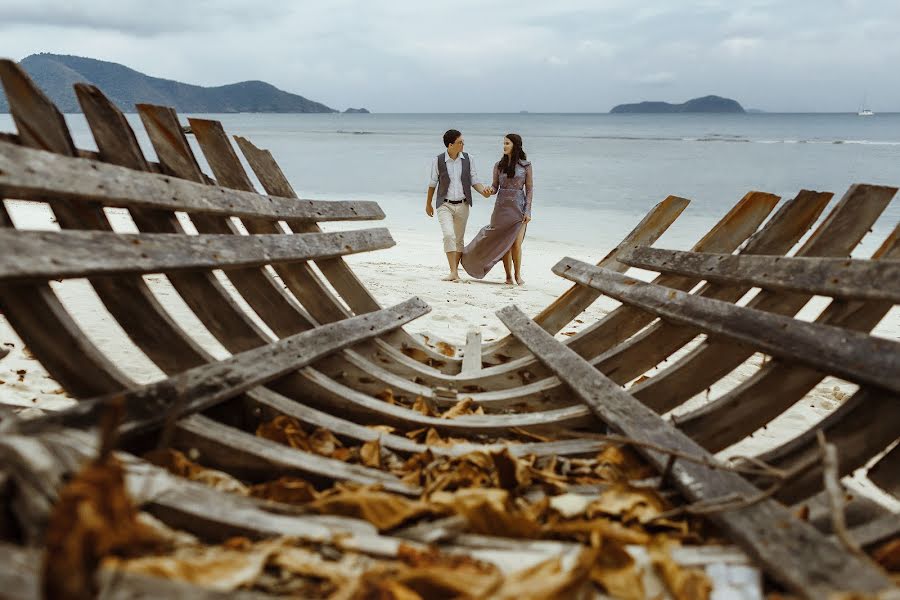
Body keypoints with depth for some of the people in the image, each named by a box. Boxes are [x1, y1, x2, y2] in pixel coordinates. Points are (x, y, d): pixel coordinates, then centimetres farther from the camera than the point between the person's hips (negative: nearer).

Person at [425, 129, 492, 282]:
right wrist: (428, 204, 15)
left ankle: (455, 271, 20)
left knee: (459, 239, 9)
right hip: (444, 205, -3)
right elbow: (432, 183, 6)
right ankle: (453, 273, -17)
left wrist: (483, 191, -17)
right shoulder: (438, 161, -5)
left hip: (462, 205, 3)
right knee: (449, 236, -19)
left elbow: (474, 181, 4)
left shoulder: (467, 159, 0)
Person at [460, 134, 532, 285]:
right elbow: (495, 186, 10)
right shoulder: (499, 165, 6)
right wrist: (490, 190, -15)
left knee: (516, 243, -6)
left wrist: (528, 211, -5)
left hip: (519, 206, -2)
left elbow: (529, 189, 2)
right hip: (502, 206, 2)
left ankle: (518, 275, 9)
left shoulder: (525, 165, 1)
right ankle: (508, 275, 11)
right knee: (504, 243, 1)